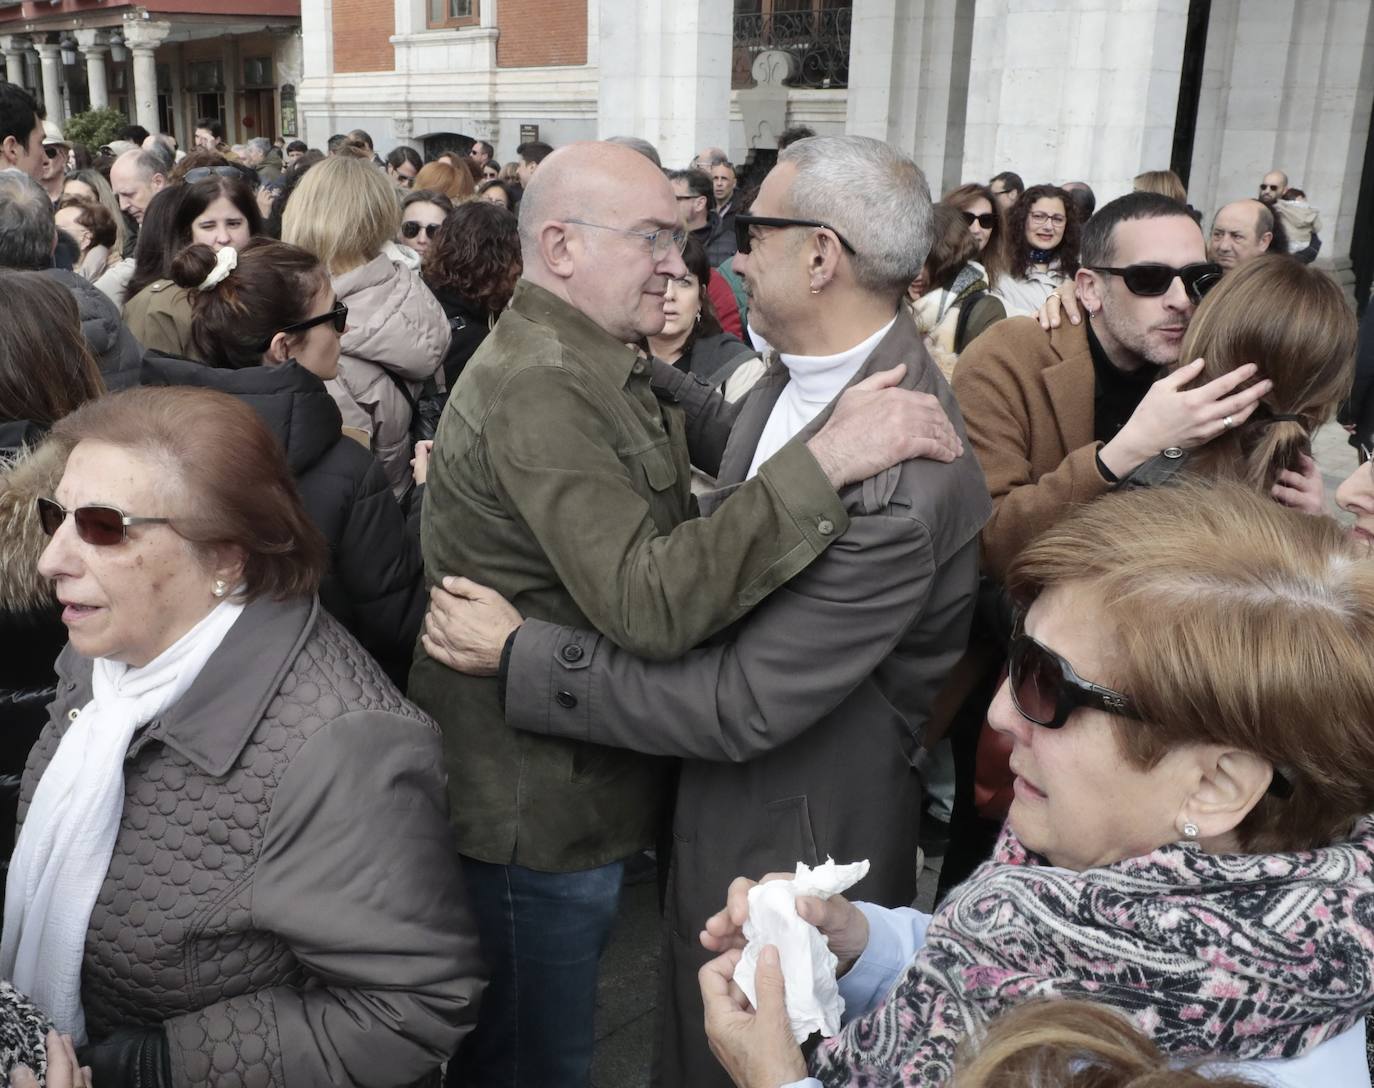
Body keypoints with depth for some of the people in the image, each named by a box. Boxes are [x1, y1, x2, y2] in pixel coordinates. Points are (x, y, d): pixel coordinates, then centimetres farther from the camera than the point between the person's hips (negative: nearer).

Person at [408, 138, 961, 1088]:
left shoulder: (593, 368, 7)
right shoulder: (539, 388, -26)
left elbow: (665, 543, 7)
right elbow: (652, 605, -35)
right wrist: (824, 461, -36)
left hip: (566, 788, 9)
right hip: (539, 812, -9)